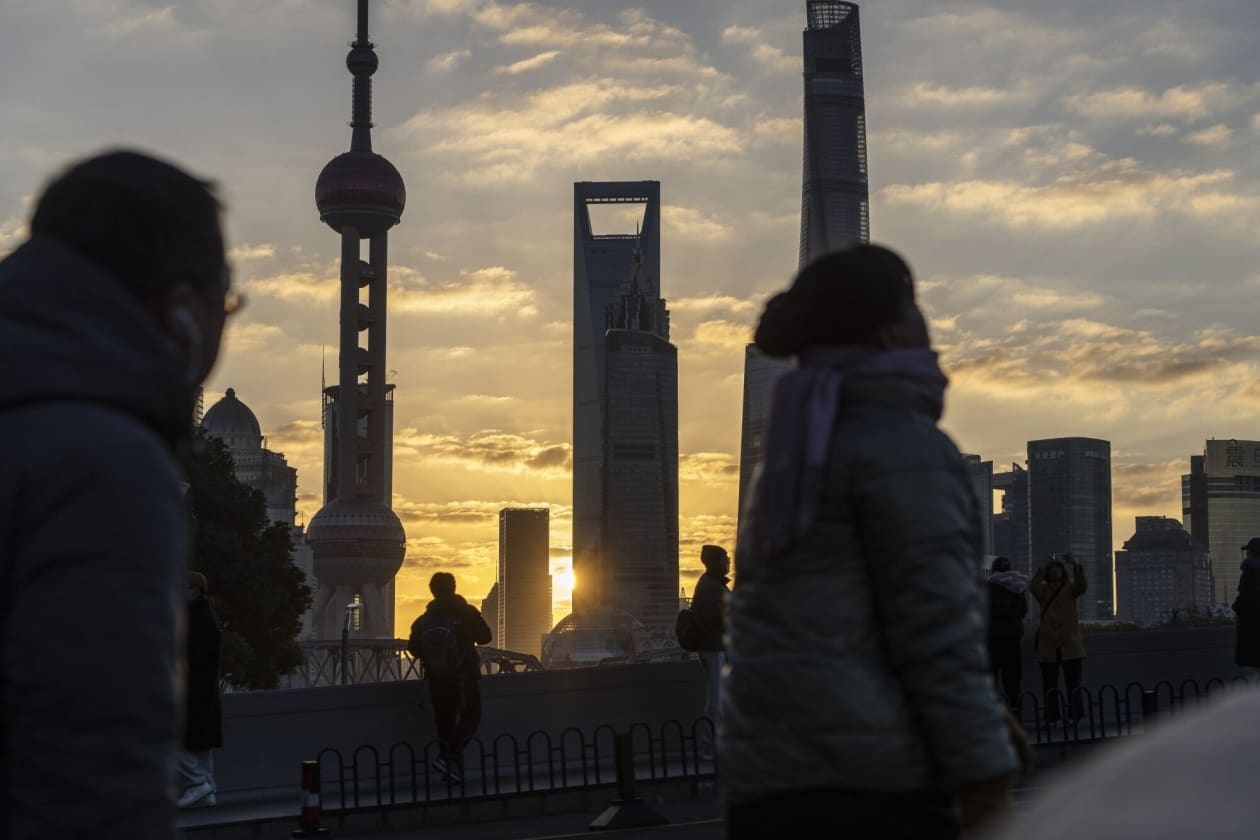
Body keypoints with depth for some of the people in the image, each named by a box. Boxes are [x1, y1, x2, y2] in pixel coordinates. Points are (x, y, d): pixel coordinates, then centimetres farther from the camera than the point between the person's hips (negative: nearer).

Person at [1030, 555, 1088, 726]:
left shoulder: (1070, 588, 5)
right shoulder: (1043, 590, 6)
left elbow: (1082, 586, -16)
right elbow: (1033, 587, -15)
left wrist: (1075, 566, -29)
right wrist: (1042, 569, -26)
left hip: (1070, 645, -1)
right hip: (1048, 645, 1)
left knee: (1073, 683, -2)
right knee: (1049, 686, 2)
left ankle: (1075, 715, 1)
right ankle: (1052, 717, 5)